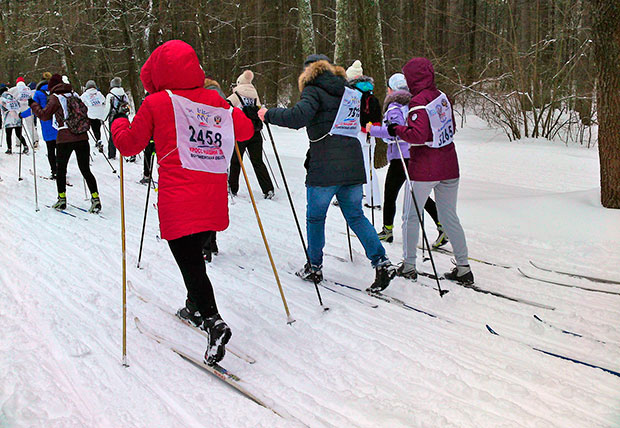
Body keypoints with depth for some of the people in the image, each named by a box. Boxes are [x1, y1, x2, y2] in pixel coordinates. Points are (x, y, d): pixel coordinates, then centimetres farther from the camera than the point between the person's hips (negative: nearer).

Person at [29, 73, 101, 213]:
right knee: (85, 170, 5)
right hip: (82, 137, 4)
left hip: (65, 138, -4)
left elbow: (44, 115, 2)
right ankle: (95, 198, -7)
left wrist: (33, 105, 15)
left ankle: (62, 199, 18)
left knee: (60, 169, 13)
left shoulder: (55, 98, -2)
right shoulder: (75, 95, 12)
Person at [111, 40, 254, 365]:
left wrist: (119, 122, 25)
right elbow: (245, 130, 17)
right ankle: (196, 307, 41)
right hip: (212, 200, 5)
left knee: (189, 262, -6)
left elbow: (129, 143, 5)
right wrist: (230, 115, 36)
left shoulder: (156, 103, -3)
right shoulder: (215, 102, 7)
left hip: (179, 202, -5)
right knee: (194, 254, 24)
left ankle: (213, 322, -22)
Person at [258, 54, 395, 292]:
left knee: (315, 217, 10)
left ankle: (314, 268, 20)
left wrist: (269, 115, -8)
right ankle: (382, 263, 2)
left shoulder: (314, 91, -3)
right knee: (356, 216, 12)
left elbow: (298, 116, -21)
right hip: (353, 164, 6)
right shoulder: (345, 90, 17)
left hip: (325, 167, -6)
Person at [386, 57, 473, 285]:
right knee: (449, 217, 13)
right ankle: (463, 268, 13)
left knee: (411, 216, 8)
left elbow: (418, 135, -23)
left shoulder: (418, 102, -14)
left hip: (424, 170, -7)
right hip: (449, 167, 7)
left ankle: (408, 265, 16)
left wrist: (397, 130, -8)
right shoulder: (442, 97, 8)